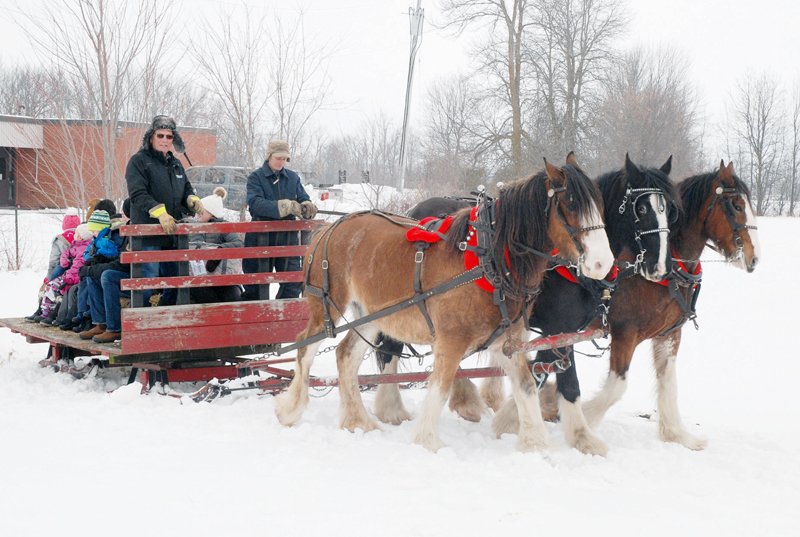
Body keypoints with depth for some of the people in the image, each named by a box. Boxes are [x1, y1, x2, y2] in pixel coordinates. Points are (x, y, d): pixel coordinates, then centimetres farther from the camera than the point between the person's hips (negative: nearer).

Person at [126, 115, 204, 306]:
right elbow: (138, 194, -14)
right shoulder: (139, 161, -3)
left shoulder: (176, 164, 19)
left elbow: (186, 189, 25)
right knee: (148, 278, -9)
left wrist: (193, 200, 0)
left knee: (175, 278, 10)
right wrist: (160, 212, -27)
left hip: (172, 233, 7)